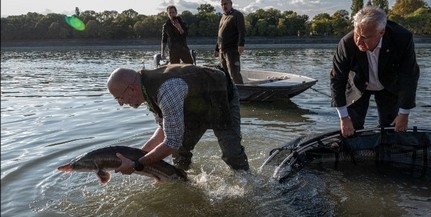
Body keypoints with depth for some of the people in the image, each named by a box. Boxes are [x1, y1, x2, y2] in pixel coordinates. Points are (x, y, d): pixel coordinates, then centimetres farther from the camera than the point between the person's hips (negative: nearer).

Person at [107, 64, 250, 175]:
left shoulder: (166, 90, -42)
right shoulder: (148, 88, -11)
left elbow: (172, 142, -38)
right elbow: (165, 128, 0)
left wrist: (136, 165, -31)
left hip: (224, 97, -8)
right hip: (198, 105, 8)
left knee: (232, 154, -14)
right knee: (179, 151, 4)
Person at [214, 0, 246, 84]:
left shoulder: (237, 15, -2)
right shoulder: (223, 17, 22)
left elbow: (242, 31, -14)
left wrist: (241, 44, -28)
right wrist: (217, 49, 26)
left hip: (232, 50, -8)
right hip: (222, 51, 8)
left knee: (234, 73, -13)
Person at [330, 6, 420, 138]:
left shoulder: (403, 39, -32)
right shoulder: (347, 43, -33)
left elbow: (409, 78, -21)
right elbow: (337, 80, -24)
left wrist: (404, 114, -16)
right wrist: (344, 117, -24)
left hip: (389, 87, 1)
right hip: (358, 87, -1)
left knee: (389, 128, 8)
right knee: (352, 129, 0)